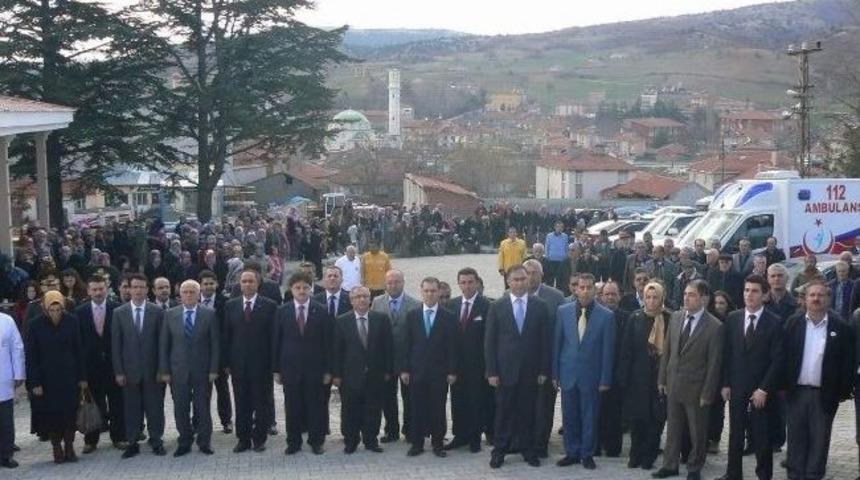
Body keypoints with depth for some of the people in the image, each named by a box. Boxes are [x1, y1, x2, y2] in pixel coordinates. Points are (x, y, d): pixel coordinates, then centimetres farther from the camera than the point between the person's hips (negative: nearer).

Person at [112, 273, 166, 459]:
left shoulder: (157, 311, 0)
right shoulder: (119, 313, 2)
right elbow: (116, 344, 2)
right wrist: (118, 371, -3)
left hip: (152, 370, -1)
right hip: (129, 370, 1)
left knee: (154, 407, 5)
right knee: (131, 408, 6)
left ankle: (156, 441, 16)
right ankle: (132, 443, 14)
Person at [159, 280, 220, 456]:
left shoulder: (209, 314, -1)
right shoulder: (170, 315, 3)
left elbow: (215, 344, -1)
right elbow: (163, 344, 4)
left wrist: (214, 369, -6)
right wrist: (164, 370, -1)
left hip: (202, 370, -1)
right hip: (178, 370, 1)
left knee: (203, 408, 6)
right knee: (180, 409, 6)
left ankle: (204, 442, 18)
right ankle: (184, 442, 18)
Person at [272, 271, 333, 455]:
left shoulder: (321, 312, 0)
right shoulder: (282, 311, 3)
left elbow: (327, 342, 0)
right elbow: (276, 341, 4)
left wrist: (327, 370, -3)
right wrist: (276, 369, 0)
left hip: (314, 367, -1)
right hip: (290, 367, 1)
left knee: (316, 405, 4)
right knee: (292, 406, 6)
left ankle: (316, 441, 17)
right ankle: (293, 442, 17)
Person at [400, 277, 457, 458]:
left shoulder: (448, 317, 1)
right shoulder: (412, 315, 5)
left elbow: (452, 346, 0)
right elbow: (406, 344, 5)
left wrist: (452, 371, -5)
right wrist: (404, 369, -1)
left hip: (439, 372, -1)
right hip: (417, 370, 1)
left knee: (438, 409, 3)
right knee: (416, 409, 4)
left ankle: (438, 444, 13)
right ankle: (417, 443, 13)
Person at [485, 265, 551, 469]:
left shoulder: (540, 306, 2)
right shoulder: (496, 307, 0)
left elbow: (545, 340, 3)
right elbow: (489, 341, 0)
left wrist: (544, 370, -1)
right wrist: (491, 372, -5)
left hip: (530, 371, 1)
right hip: (505, 370, -1)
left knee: (527, 412, 8)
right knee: (503, 412, 4)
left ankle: (528, 450, 20)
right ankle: (499, 451, 15)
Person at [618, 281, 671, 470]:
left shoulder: (670, 319, -3)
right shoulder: (635, 318, -1)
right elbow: (626, 350, -1)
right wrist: (623, 377, -5)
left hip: (661, 376, -1)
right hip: (639, 377, 1)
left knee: (656, 419, 3)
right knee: (637, 418, 6)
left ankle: (648, 457, 16)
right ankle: (635, 455, 20)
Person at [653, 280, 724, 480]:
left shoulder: (714, 326, -14)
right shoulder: (676, 317, 2)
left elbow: (714, 363, -12)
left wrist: (707, 394, -12)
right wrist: (662, 379, 7)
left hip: (695, 388, -4)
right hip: (673, 384, 5)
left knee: (697, 431, 10)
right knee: (673, 428, 15)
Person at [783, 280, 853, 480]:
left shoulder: (840, 327, -5)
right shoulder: (793, 323, 0)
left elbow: (848, 361, -2)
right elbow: (783, 355, 2)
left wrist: (844, 391, -5)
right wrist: (782, 385, -1)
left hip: (825, 394, -2)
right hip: (796, 391, 2)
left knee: (819, 439, 7)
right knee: (796, 438, 10)